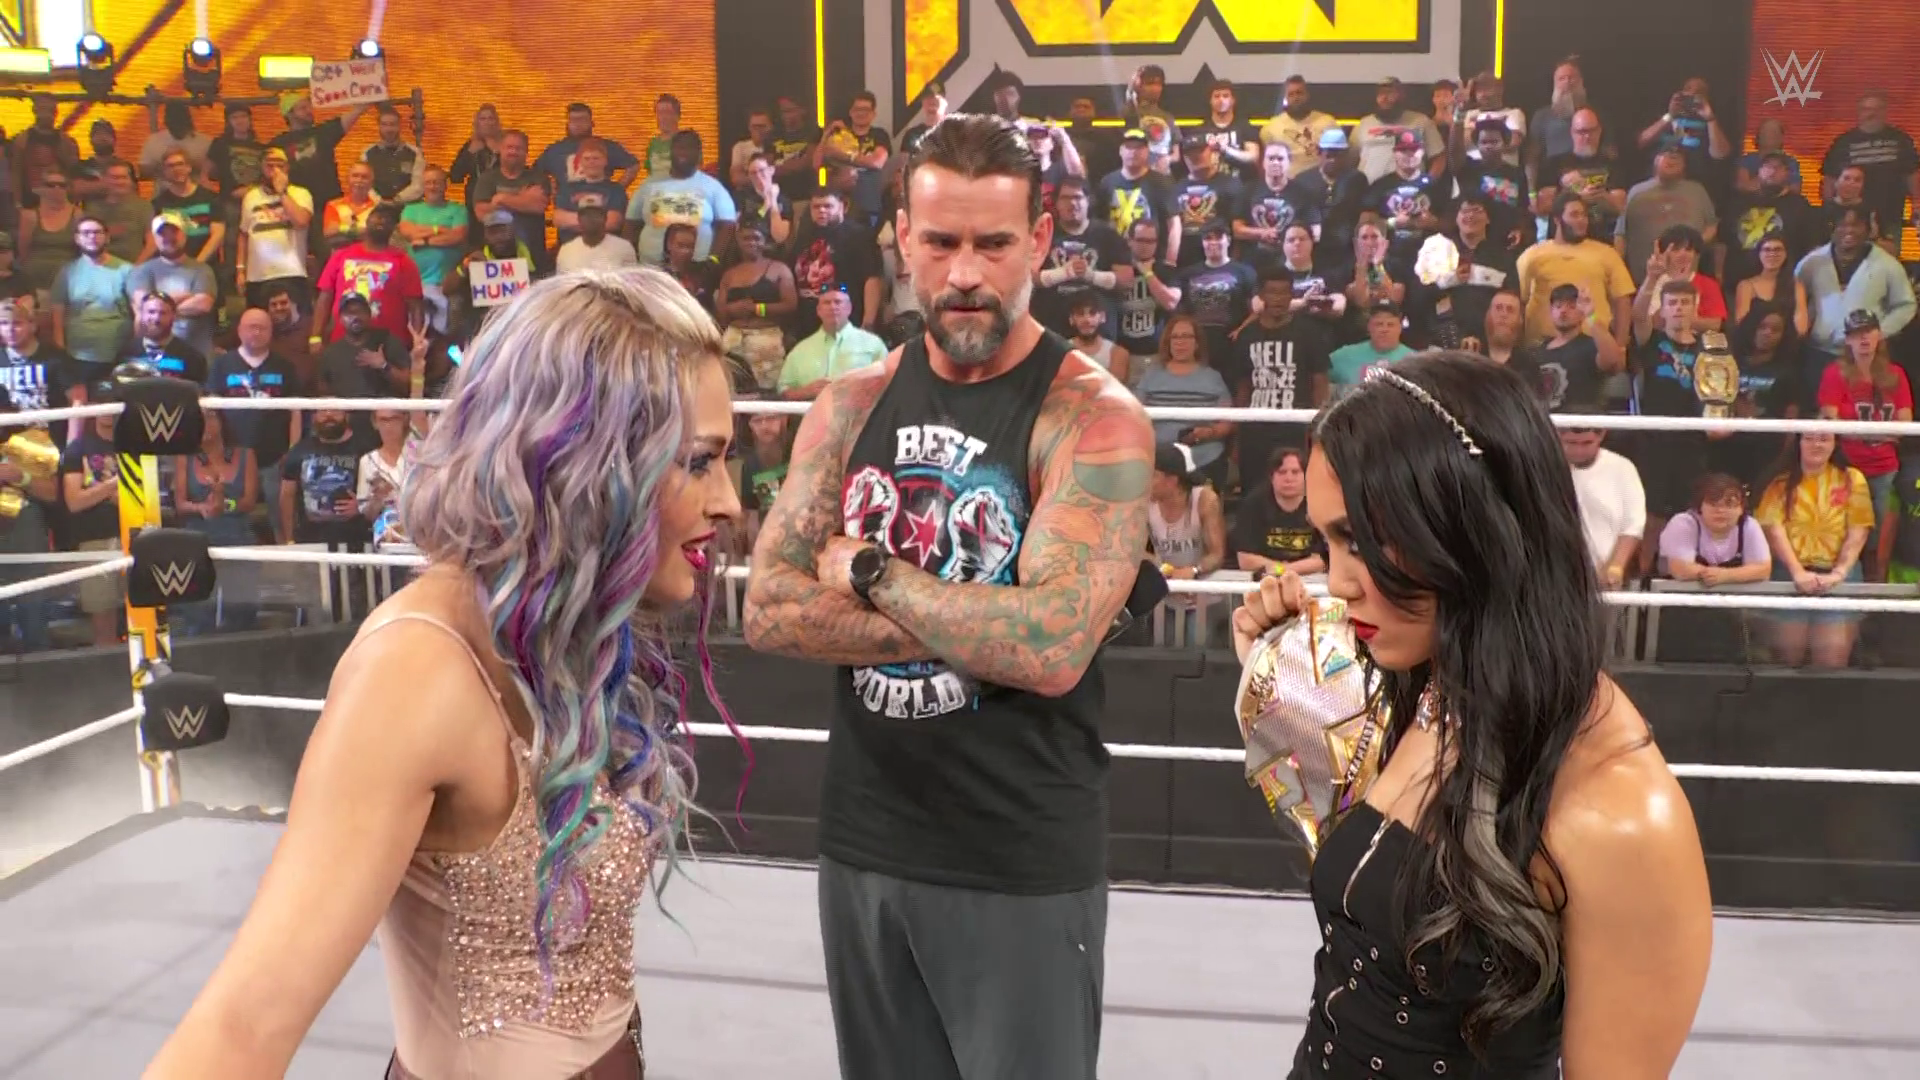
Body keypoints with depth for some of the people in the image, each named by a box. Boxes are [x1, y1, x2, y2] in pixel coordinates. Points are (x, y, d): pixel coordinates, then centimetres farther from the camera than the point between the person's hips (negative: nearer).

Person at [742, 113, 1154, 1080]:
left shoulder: (1093, 417, -13)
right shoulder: (851, 403, 3)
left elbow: (1050, 648, -25)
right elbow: (770, 613, -6)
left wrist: (871, 572, -14)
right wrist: (965, 624, -16)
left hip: (1022, 866, -5)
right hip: (861, 844, 5)